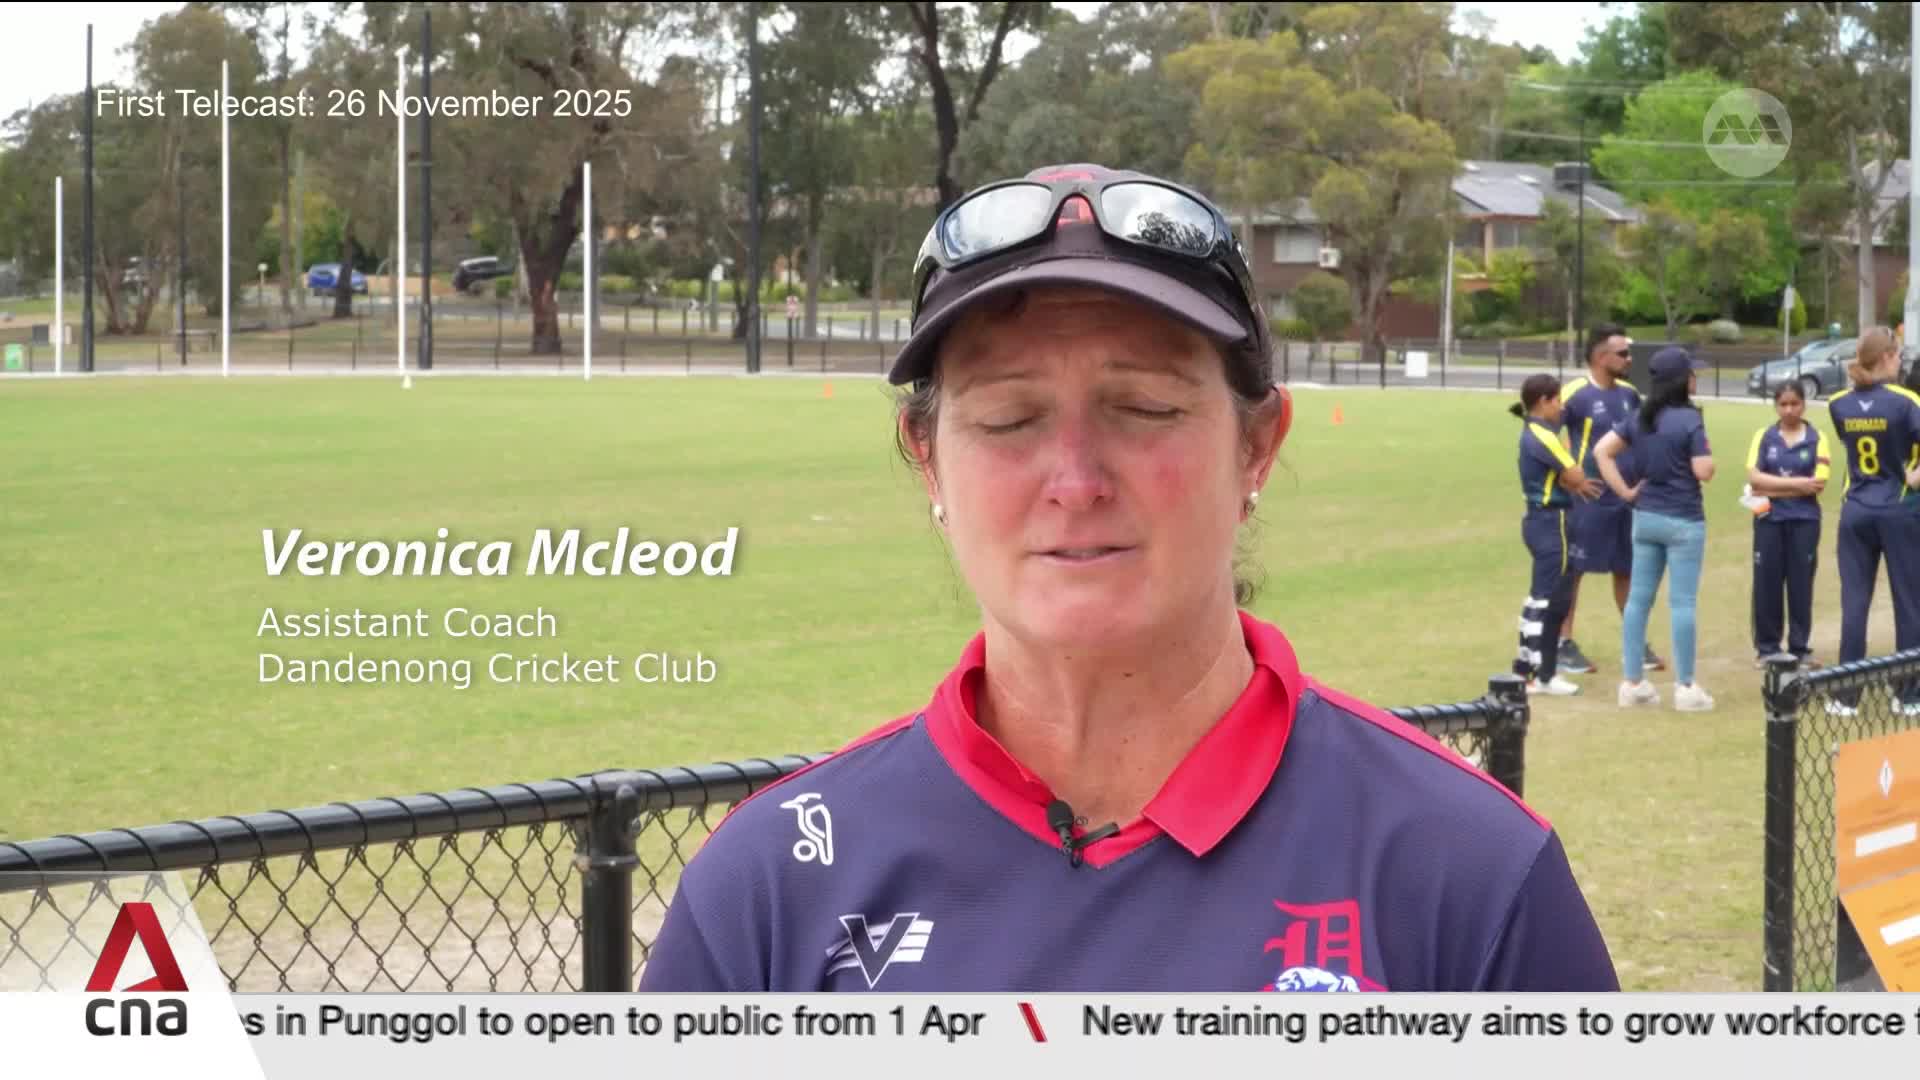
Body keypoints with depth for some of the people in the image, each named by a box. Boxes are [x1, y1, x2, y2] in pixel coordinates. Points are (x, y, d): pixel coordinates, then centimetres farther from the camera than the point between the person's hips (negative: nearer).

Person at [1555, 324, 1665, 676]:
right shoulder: (1575, 394, -13)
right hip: (1588, 498, -7)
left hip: (1628, 496, 7)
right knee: (1573, 570, 1)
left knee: (1628, 570, 13)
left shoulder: (1629, 394, 8)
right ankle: (1563, 644, 8)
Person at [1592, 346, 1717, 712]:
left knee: (1638, 599, 10)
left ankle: (1632, 682, 13)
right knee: (1683, 602, 0)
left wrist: (1625, 492, 2)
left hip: (1645, 517, 6)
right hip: (1683, 520, -6)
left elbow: (1601, 451, 1)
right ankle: (1685, 687, 4)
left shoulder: (1639, 418, 4)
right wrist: (1706, 451, 3)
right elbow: (1704, 472, -17)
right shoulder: (1690, 420, -15)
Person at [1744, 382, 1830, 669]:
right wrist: (1797, 483, -13)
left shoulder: (1816, 439, 1)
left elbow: (1818, 484, -9)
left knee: (1801, 585, 3)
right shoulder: (1763, 436, 4)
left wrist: (1772, 488, -10)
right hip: (1768, 521, 1)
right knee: (1766, 584, 3)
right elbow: (1754, 478, -7)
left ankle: (1800, 648, 10)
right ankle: (1767, 647, 12)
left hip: (1804, 521, -1)